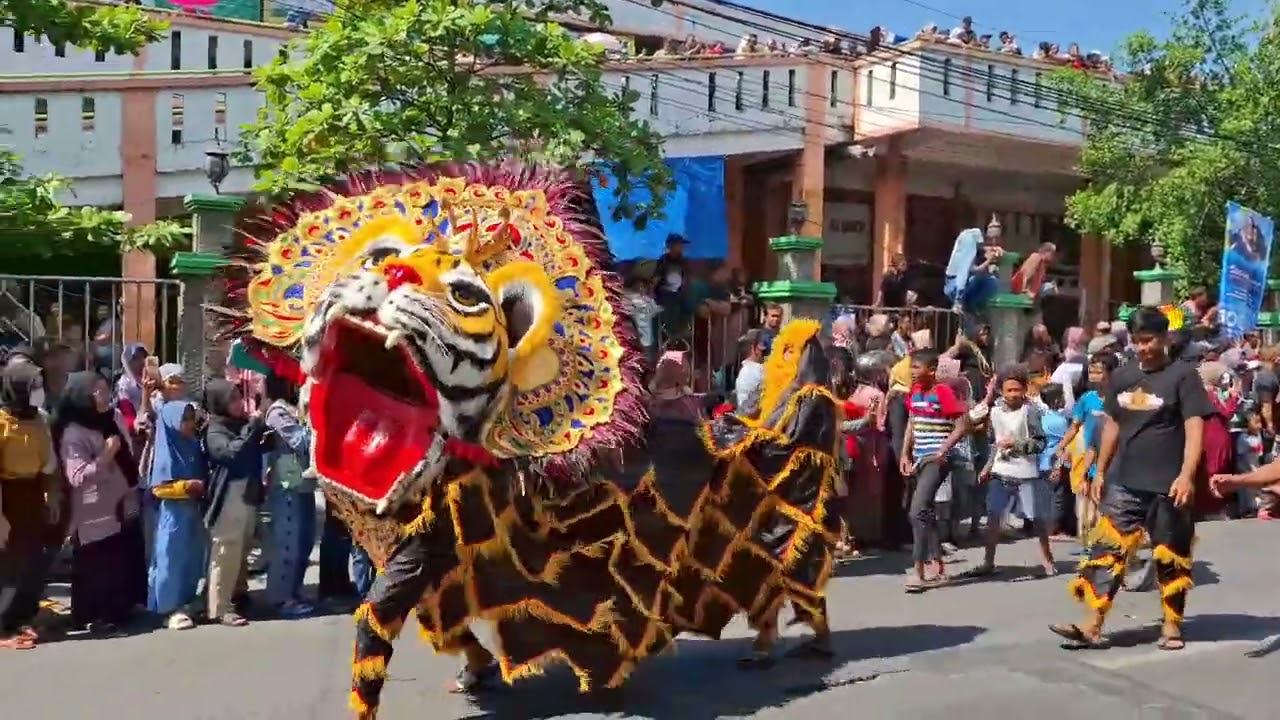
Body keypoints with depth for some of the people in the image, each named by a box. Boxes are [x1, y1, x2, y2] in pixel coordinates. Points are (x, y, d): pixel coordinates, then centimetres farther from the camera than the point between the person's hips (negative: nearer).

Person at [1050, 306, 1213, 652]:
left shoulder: (1182, 375, -6)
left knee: (1170, 556, 7)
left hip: (1166, 485, -4)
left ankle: (1171, 625, 22)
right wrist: (1100, 471, 14)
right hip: (1123, 482, 4)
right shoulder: (1121, 376, 9)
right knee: (1107, 548, -2)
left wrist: (1187, 475, -22)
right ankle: (1092, 625, -2)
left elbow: (1194, 428, -12)